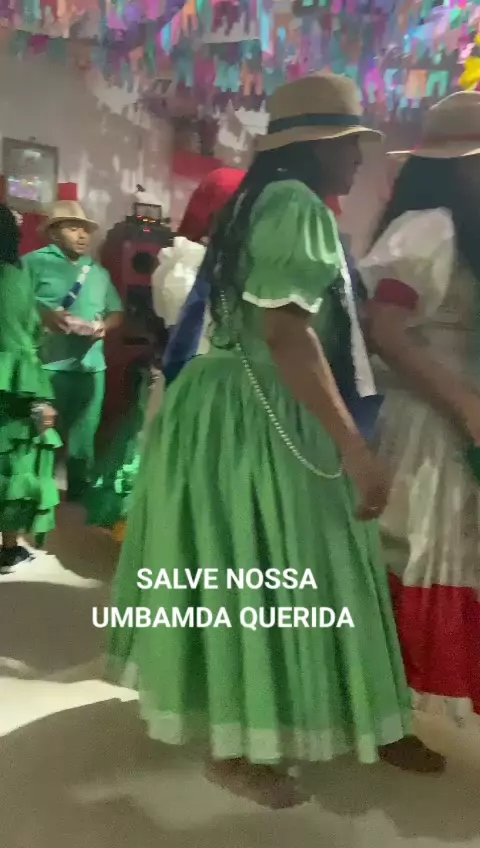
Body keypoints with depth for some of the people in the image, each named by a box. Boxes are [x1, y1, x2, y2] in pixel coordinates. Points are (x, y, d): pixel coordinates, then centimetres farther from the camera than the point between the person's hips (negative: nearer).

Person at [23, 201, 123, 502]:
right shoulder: (35, 262, 2)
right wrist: (46, 316, -23)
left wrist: (104, 325, -2)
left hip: (91, 365, 5)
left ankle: (80, 496, 25)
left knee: (83, 437, 13)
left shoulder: (99, 271, 20)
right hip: (46, 364, -5)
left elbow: (117, 312, 19)